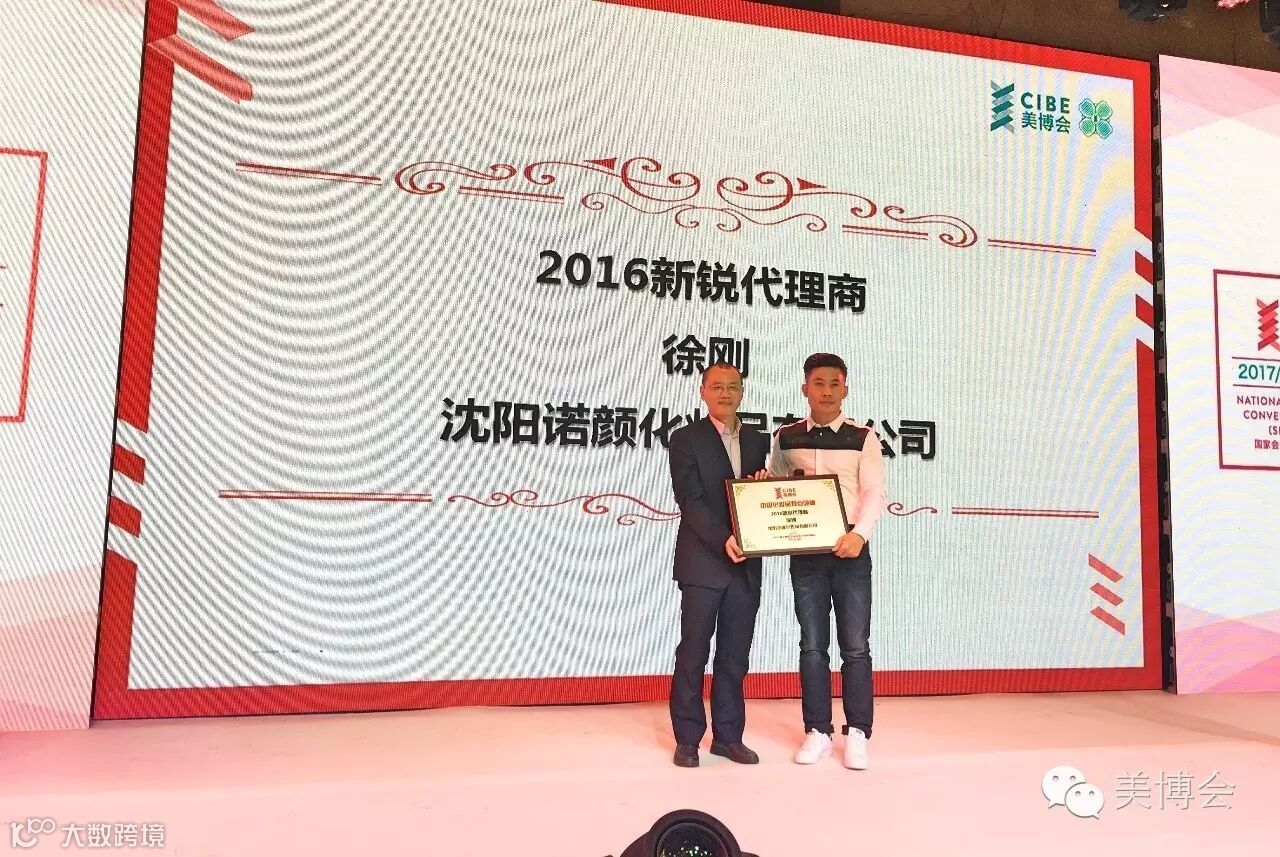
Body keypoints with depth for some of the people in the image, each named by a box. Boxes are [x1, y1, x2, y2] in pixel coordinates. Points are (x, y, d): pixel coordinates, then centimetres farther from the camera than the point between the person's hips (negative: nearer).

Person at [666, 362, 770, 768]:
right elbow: (690, 500, -11)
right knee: (693, 653, 3)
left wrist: (766, 482, -6)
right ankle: (687, 738, 15)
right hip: (702, 563, -4)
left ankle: (728, 736, 22)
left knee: (735, 656, 10)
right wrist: (723, 540, -22)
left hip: (746, 564, 4)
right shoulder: (686, 439, -2)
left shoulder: (758, 440, 13)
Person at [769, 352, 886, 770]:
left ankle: (857, 733, 14)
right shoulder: (785, 438, 6)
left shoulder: (863, 438, 0)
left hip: (850, 550, -2)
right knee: (812, 645, 7)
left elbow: (875, 493, -6)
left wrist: (860, 535, -22)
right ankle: (817, 732, 17)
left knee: (855, 645, 2)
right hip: (805, 553, 2)